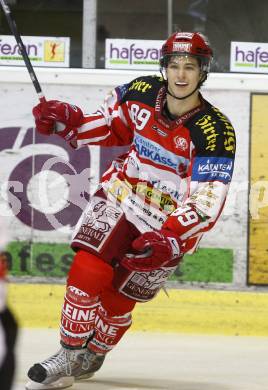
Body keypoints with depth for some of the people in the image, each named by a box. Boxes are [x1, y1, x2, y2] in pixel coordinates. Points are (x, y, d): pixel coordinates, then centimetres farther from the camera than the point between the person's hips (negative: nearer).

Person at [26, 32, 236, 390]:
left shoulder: (216, 132, -23)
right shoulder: (140, 92, -9)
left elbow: (206, 202, -24)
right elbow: (109, 127, 11)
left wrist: (170, 240, -35)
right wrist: (68, 122, -7)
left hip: (170, 224, -3)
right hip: (120, 197, 3)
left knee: (118, 297, 5)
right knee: (87, 271, -14)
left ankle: (92, 357, 30)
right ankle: (69, 356, -1)